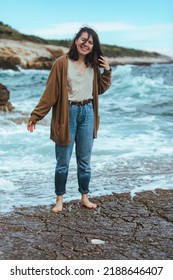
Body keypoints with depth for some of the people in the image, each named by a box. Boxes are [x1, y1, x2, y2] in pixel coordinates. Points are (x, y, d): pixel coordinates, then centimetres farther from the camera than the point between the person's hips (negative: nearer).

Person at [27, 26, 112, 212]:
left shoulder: (93, 65, 7)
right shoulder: (62, 63, -8)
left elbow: (100, 89, 16)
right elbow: (50, 92, -8)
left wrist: (107, 71, 1)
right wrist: (35, 116, -10)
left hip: (87, 113, 4)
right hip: (67, 113, -4)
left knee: (84, 161, 12)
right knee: (63, 161, 4)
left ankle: (84, 197, 26)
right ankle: (59, 199, 19)